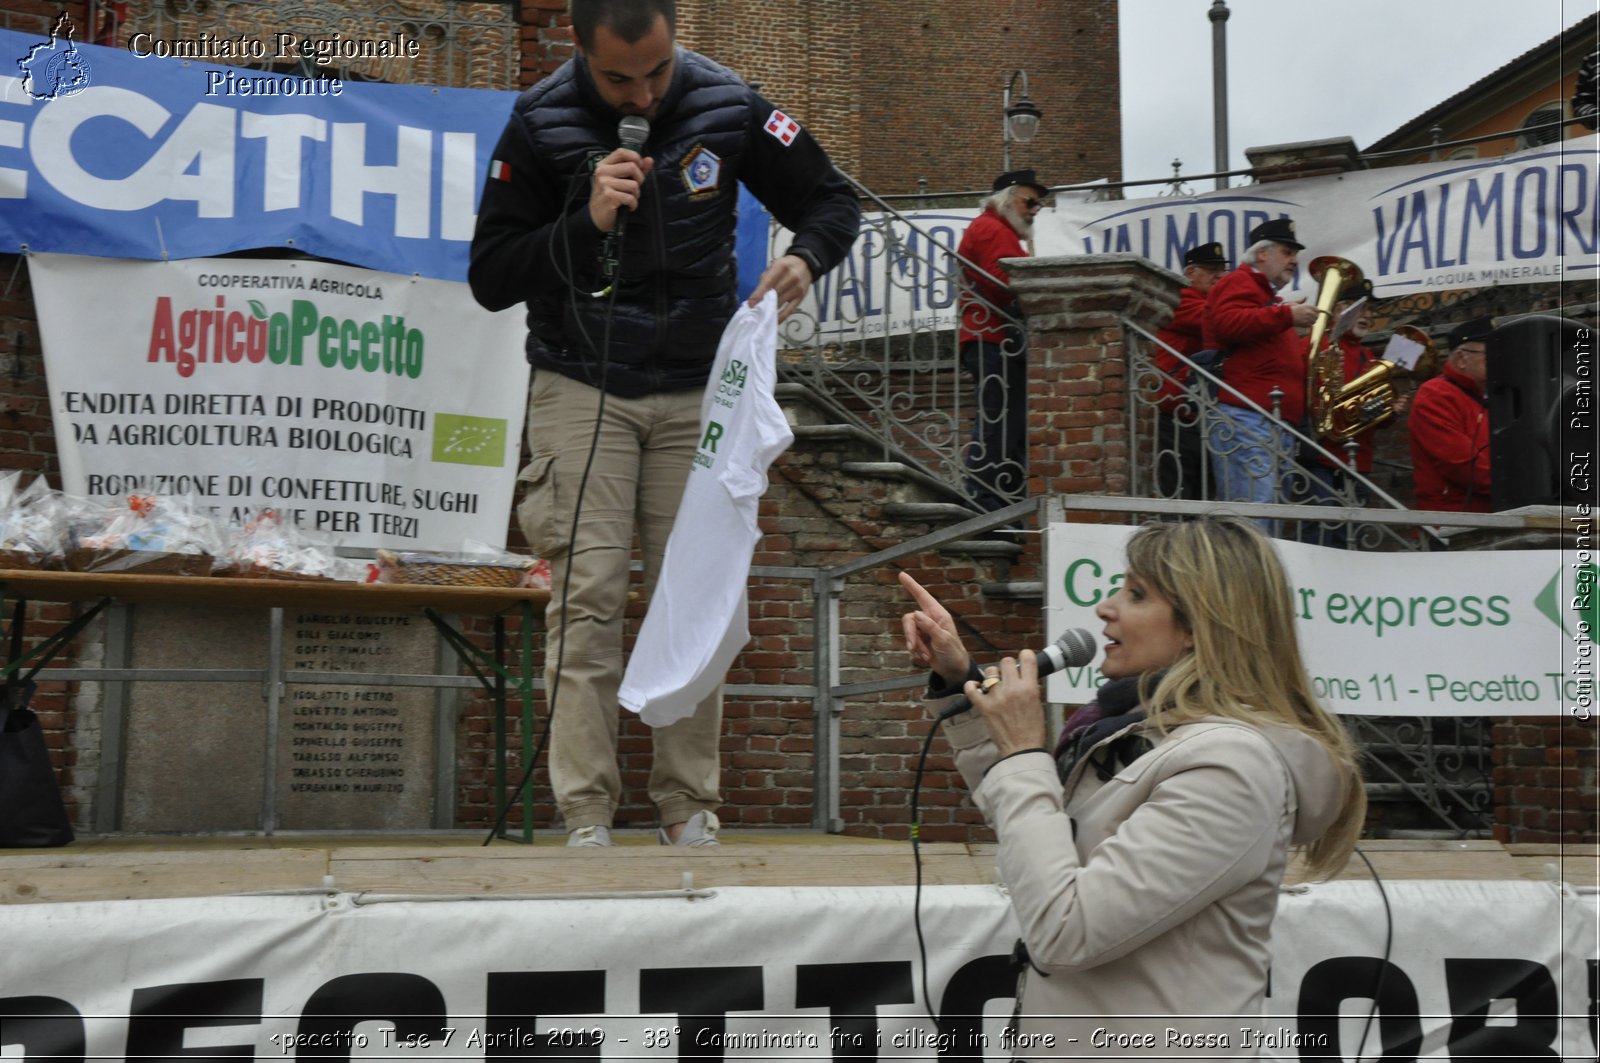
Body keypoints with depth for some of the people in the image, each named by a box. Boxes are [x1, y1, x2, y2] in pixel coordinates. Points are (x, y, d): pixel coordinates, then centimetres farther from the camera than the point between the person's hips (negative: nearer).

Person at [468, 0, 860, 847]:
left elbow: (832, 201, 6)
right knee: (588, 595, -9)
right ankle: (586, 817, -4)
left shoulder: (727, 108, -4)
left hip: (697, 389, 2)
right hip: (581, 389, -1)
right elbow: (490, 278, -7)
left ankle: (689, 810, 11)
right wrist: (587, 222, -21)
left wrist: (805, 256, -17)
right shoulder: (540, 124, -8)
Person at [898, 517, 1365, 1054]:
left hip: (1146, 1049, -8)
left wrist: (1023, 754, -19)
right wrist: (959, 685, 11)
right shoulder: (1144, 728, 5)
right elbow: (1023, 821, 21)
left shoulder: (1231, 764, -22)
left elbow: (1062, 932, -28)